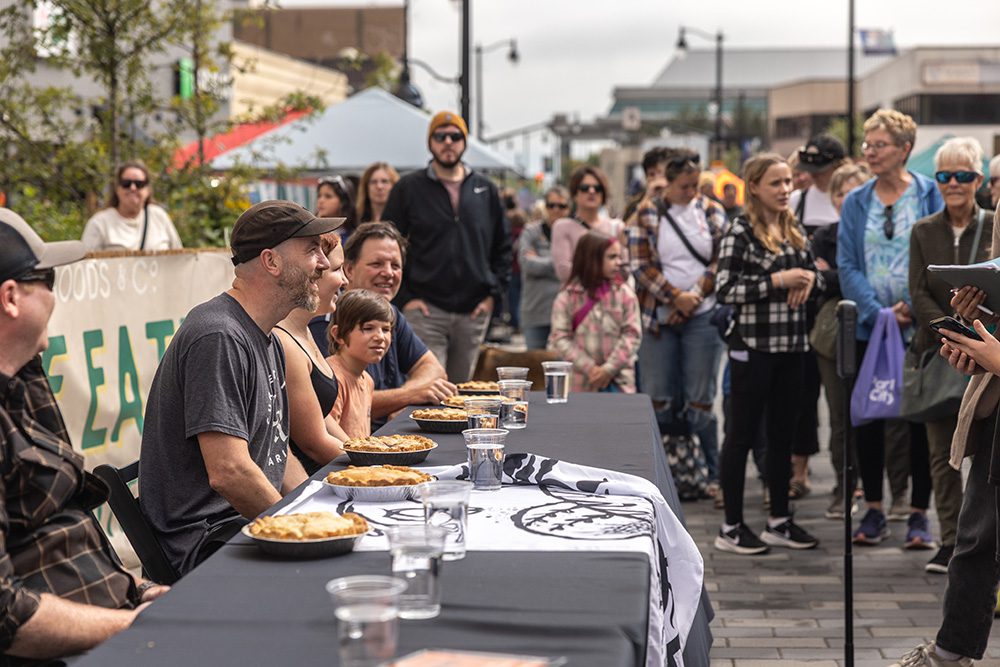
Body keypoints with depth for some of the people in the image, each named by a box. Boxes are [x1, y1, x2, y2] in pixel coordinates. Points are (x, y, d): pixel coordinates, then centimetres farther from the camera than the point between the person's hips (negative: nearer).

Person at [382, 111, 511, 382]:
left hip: (473, 312, 3)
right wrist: (404, 297, -6)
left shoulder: (485, 190, 10)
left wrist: (494, 293, 5)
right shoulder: (409, 188, 1)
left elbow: (502, 246, 16)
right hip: (426, 311, -3)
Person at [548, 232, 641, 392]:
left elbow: (632, 334, -3)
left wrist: (609, 369, -11)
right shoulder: (568, 296, -2)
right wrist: (589, 368, -13)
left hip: (617, 382, 0)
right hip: (580, 385, 0)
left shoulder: (624, 294, 1)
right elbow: (560, 337, -5)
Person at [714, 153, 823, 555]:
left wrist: (808, 279, -2)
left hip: (792, 344, 7)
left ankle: (779, 520, 22)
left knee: (783, 432, 12)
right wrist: (778, 281, -19)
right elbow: (726, 290, -15)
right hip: (754, 345, -7)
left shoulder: (795, 230, 12)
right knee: (742, 433, 0)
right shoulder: (741, 232, -9)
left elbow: (816, 276, 21)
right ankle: (731, 526, 7)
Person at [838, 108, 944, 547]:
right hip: (869, 327, 3)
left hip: (920, 326, -2)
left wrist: (912, 306, -16)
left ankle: (918, 513, 10)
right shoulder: (856, 203, 7)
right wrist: (880, 312, -12)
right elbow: (847, 265, 1)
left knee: (921, 418, 1)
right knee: (868, 418, 5)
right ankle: (873, 511, 16)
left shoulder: (930, 195, 0)